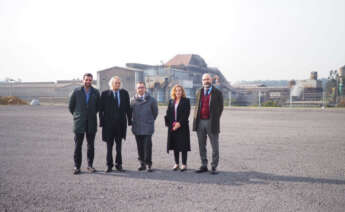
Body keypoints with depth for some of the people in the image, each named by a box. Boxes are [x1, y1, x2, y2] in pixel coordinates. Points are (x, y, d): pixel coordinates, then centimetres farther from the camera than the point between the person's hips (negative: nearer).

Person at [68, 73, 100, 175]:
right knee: (77, 145, 0)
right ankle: (77, 166, 7)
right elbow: (70, 105, 7)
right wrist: (76, 115, 12)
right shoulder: (76, 91, -2)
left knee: (91, 145, 5)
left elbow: (98, 105, 16)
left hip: (91, 123, 2)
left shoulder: (96, 92, 3)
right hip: (79, 123, -2)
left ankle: (90, 165, 15)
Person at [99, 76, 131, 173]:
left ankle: (119, 164, 18)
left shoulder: (124, 93, 5)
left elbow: (127, 108, 6)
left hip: (120, 123, 2)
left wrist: (129, 120, 3)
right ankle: (109, 165, 15)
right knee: (109, 145, 6)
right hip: (109, 123, -2)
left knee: (119, 145, 9)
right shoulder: (105, 94, -2)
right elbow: (101, 109, -2)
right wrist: (101, 121, -7)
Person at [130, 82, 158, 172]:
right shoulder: (133, 100, 4)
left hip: (147, 127, -2)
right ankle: (142, 164, 17)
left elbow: (155, 112, 8)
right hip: (137, 127, 3)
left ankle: (149, 164, 4)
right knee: (140, 147, 8)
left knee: (147, 146, -5)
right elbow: (130, 111, 14)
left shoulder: (151, 100, -1)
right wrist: (133, 122, 11)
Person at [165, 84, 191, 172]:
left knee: (183, 145, -3)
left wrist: (180, 123, -14)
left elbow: (186, 113, -6)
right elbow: (168, 113, 8)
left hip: (183, 126, -4)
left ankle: (184, 164, 2)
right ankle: (176, 164, 16)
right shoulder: (171, 101, 13)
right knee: (175, 145, 7)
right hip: (172, 127, 4)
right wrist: (173, 124, -5)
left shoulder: (186, 101, 1)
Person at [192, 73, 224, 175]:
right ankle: (204, 166, 18)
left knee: (215, 146, 2)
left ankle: (214, 167, 11)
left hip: (211, 122, -3)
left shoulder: (218, 93, 0)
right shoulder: (199, 92, 12)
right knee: (201, 146, 8)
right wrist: (195, 119, 10)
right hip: (200, 122, 4)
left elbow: (221, 107, 4)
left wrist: (215, 119, -1)